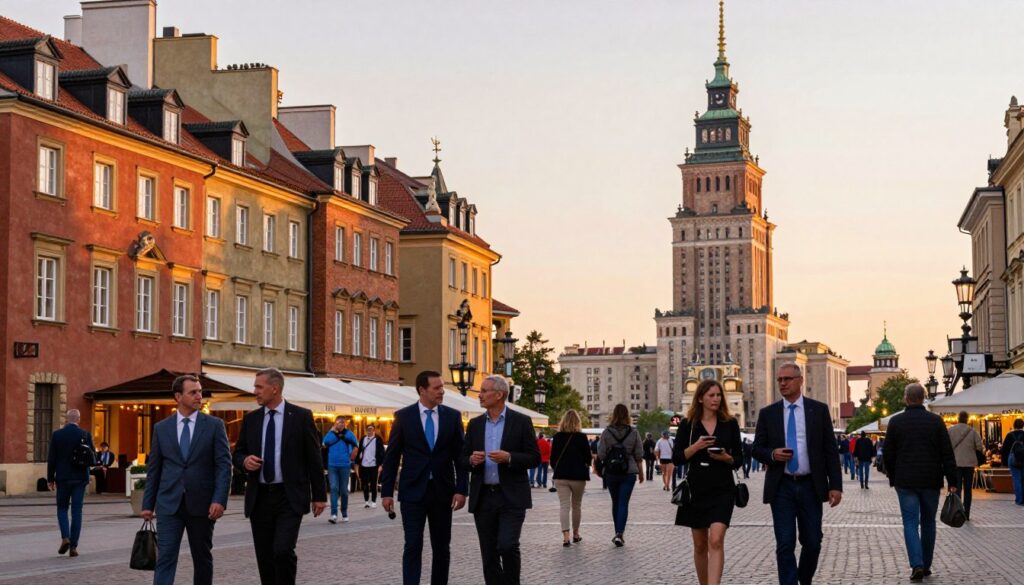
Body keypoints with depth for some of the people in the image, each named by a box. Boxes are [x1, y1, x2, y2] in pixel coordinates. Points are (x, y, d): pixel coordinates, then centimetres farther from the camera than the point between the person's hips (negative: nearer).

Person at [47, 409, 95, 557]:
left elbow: (51, 458, -3)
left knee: (62, 508, 14)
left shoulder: (57, 434, -4)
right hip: (80, 478, 0)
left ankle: (65, 538, -6)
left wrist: (50, 479, 4)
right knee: (77, 511, 4)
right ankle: (73, 546, 2)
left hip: (63, 478, 0)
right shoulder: (85, 435, -5)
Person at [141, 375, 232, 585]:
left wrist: (219, 499, -14)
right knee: (165, 557, -8)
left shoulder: (214, 425, 2)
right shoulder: (161, 428, 7)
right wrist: (148, 504, 7)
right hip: (169, 505, 1)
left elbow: (224, 464, -4)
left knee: (202, 558, 10)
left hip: (201, 505, 0)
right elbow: (153, 468, 11)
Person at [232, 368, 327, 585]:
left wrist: (319, 495, -2)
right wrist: (245, 461, -9)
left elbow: (314, 458, -1)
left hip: (289, 498, -4)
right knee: (264, 557, 7)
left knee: (283, 550, -18)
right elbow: (238, 454, 16)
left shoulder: (301, 416, -2)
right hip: (259, 498, 4)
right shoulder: (250, 419, 8)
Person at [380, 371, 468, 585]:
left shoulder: (453, 416, 3)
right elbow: (391, 456, 1)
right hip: (413, 491, -2)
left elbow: (460, 455, 3)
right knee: (413, 546, -8)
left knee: (442, 548, 10)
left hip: (442, 491, 2)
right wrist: (386, 491, -3)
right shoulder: (403, 416, -1)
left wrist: (461, 489, -5)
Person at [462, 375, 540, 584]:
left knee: (507, 545, -16)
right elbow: (463, 458, 14)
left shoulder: (521, 422, 0)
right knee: (489, 554, 5)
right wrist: (472, 460, -9)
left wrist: (509, 458, -18)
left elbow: (534, 457, -2)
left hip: (511, 497, -4)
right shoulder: (475, 424, 11)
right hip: (483, 497, 4)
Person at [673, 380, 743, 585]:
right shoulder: (687, 424, 2)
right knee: (700, 545, 11)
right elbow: (676, 458, -1)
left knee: (716, 540, -17)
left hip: (722, 490, -1)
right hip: (696, 489, 1)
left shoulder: (730, 424, 4)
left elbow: (739, 460, 7)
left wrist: (726, 458, -14)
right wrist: (696, 447, -16)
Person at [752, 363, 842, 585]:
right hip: (781, 487, 0)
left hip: (810, 486, 0)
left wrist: (835, 485, -5)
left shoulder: (819, 410, 3)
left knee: (812, 542, 6)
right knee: (785, 545, -5)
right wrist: (772, 454, -14)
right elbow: (757, 449, 9)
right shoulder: (767, 414, 6)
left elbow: (830, 450, 2)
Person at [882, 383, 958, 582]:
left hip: (906, 481, -1)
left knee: (910, 523, -1)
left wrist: (892, 478, 15)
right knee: (928, 522, 14)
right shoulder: (936, 421, -2)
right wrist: (952, 482, -2)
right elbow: (947, 454, -4)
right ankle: (926, 565, 19)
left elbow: (888, 454, 2)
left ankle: (917, 565, -17)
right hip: (931, 481, 1)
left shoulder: (896, 422, -3)